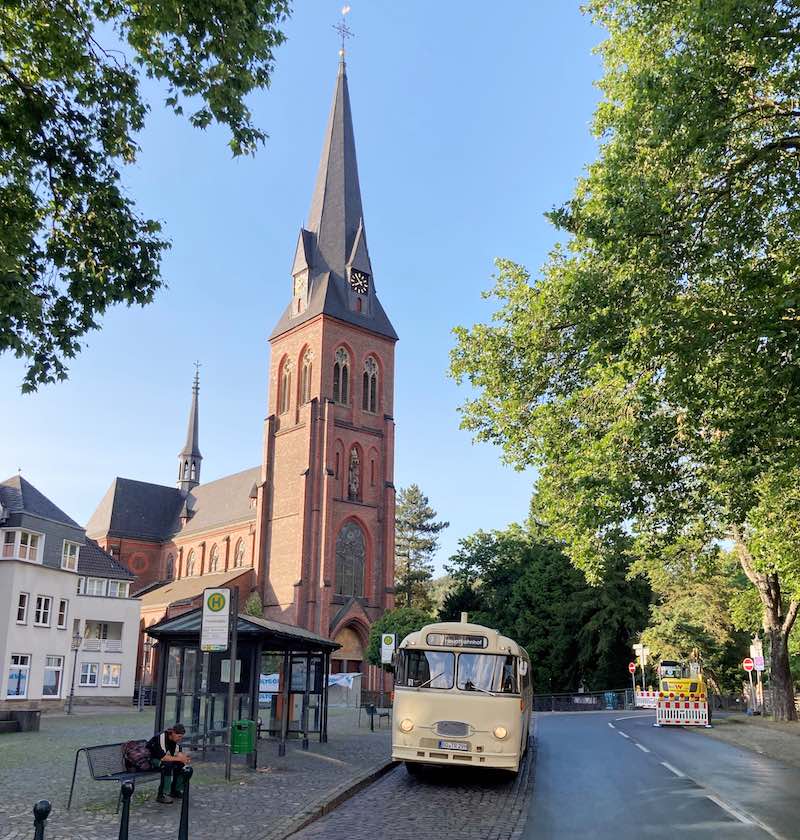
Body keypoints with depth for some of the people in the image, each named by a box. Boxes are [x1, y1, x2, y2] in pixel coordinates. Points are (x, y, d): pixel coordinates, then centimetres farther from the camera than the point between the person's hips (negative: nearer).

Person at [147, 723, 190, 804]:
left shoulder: (175, 739, -3)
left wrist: (184, 758, -23)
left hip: (163, 758, 8)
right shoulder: (160, 738, -29)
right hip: (151, 759, -8)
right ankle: (162, 795, -27)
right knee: (167, 765, -33)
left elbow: (178, 753, -1)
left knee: (181, 764, -10)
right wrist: (179, 759, -32)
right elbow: (162, 757, -35)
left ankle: (175, 791, 4)